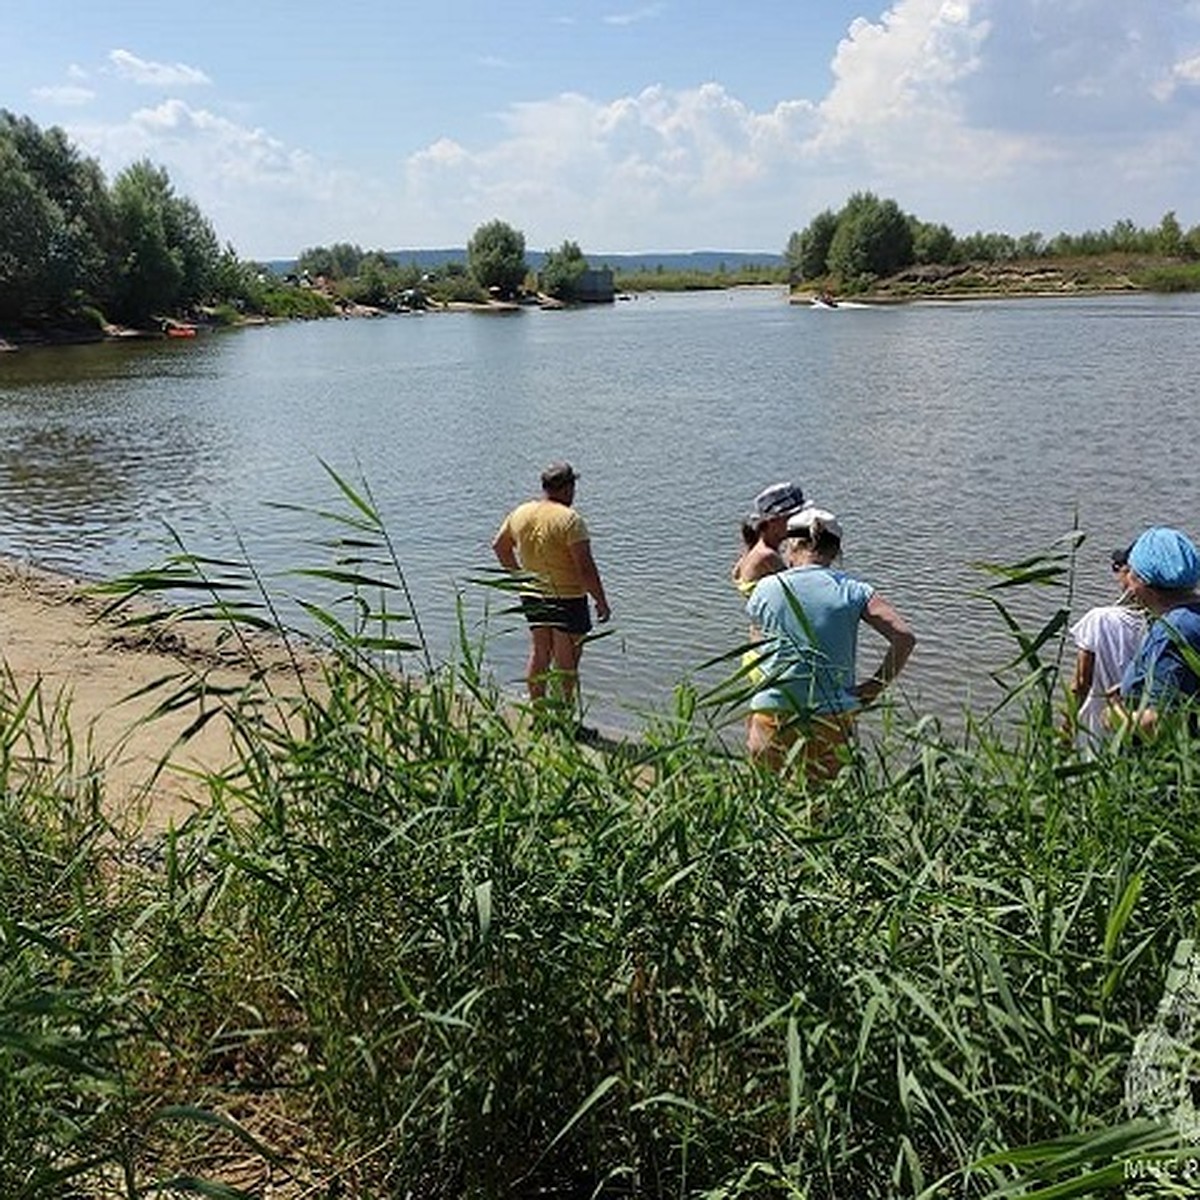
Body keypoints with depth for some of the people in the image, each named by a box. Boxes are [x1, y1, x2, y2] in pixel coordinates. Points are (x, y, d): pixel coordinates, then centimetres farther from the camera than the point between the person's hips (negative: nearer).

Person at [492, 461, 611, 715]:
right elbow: (586, 568, -20)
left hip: (532, 595, 6)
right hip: (567, 599, -6)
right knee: (566, 662, 4)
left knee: (539, 655, 16)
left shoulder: (520, 513, 4)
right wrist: (601, 601, -11)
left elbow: (499, 546, 18)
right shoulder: (570, 520, -18)